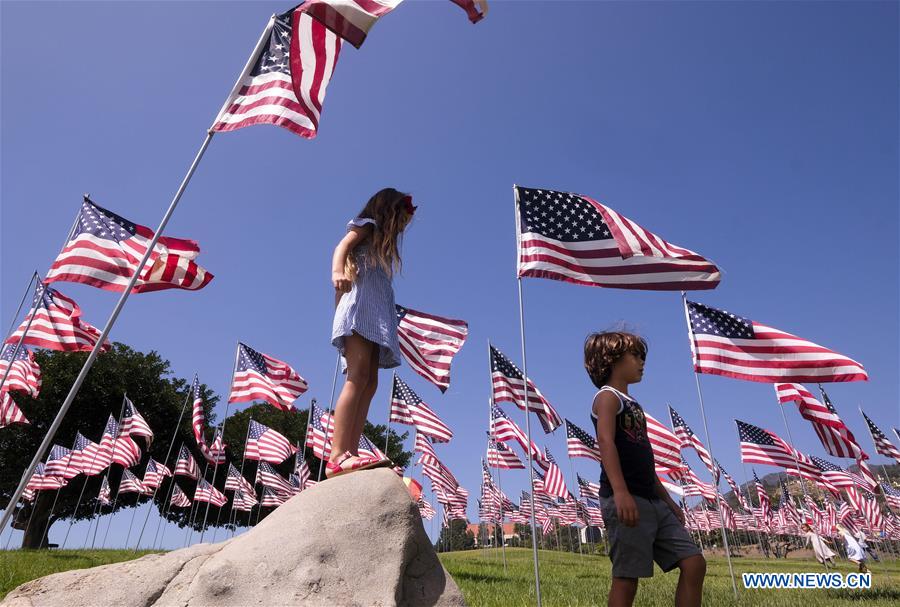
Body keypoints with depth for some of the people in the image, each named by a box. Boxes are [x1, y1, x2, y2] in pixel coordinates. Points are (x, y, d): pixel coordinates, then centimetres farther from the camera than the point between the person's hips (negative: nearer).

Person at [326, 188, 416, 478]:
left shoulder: (382, 242, 34)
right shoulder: (366, 225, 13)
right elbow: (342, 245, -7)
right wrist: (337, 270, -25)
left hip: (377, 315, 8)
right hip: (361, 304, -8)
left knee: (369, 383, -6)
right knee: (359, 377, -23)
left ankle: (350, 454, -13)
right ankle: (338, 455, -29)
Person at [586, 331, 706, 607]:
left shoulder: (633, 405, 25)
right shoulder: (608, 397, -3)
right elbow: (606, 441, -20)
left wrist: (667, 500, 23)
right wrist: (620, 491, -32)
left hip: (653, 501, 9)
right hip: (625, 499, -9)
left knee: (694, 563, 5)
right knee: (627, 578, -7)